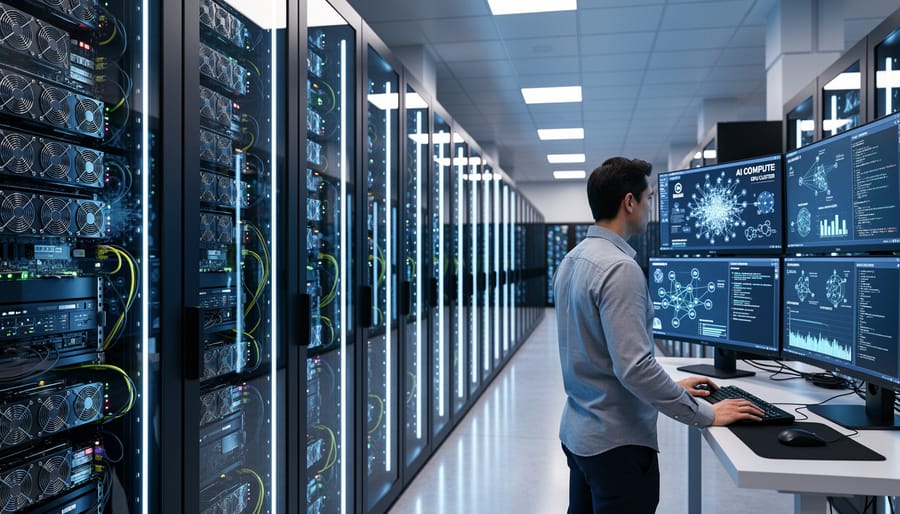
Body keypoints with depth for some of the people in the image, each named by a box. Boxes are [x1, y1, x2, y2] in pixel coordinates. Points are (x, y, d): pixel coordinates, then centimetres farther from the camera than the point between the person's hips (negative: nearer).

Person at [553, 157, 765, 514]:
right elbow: (634, 368, -27)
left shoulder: (572, 261, 7)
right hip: (617, 442, -9)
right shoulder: (619, 268, -22)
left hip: (579, 433, 9)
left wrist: (671, 388, 19)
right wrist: (706, 415, -14)